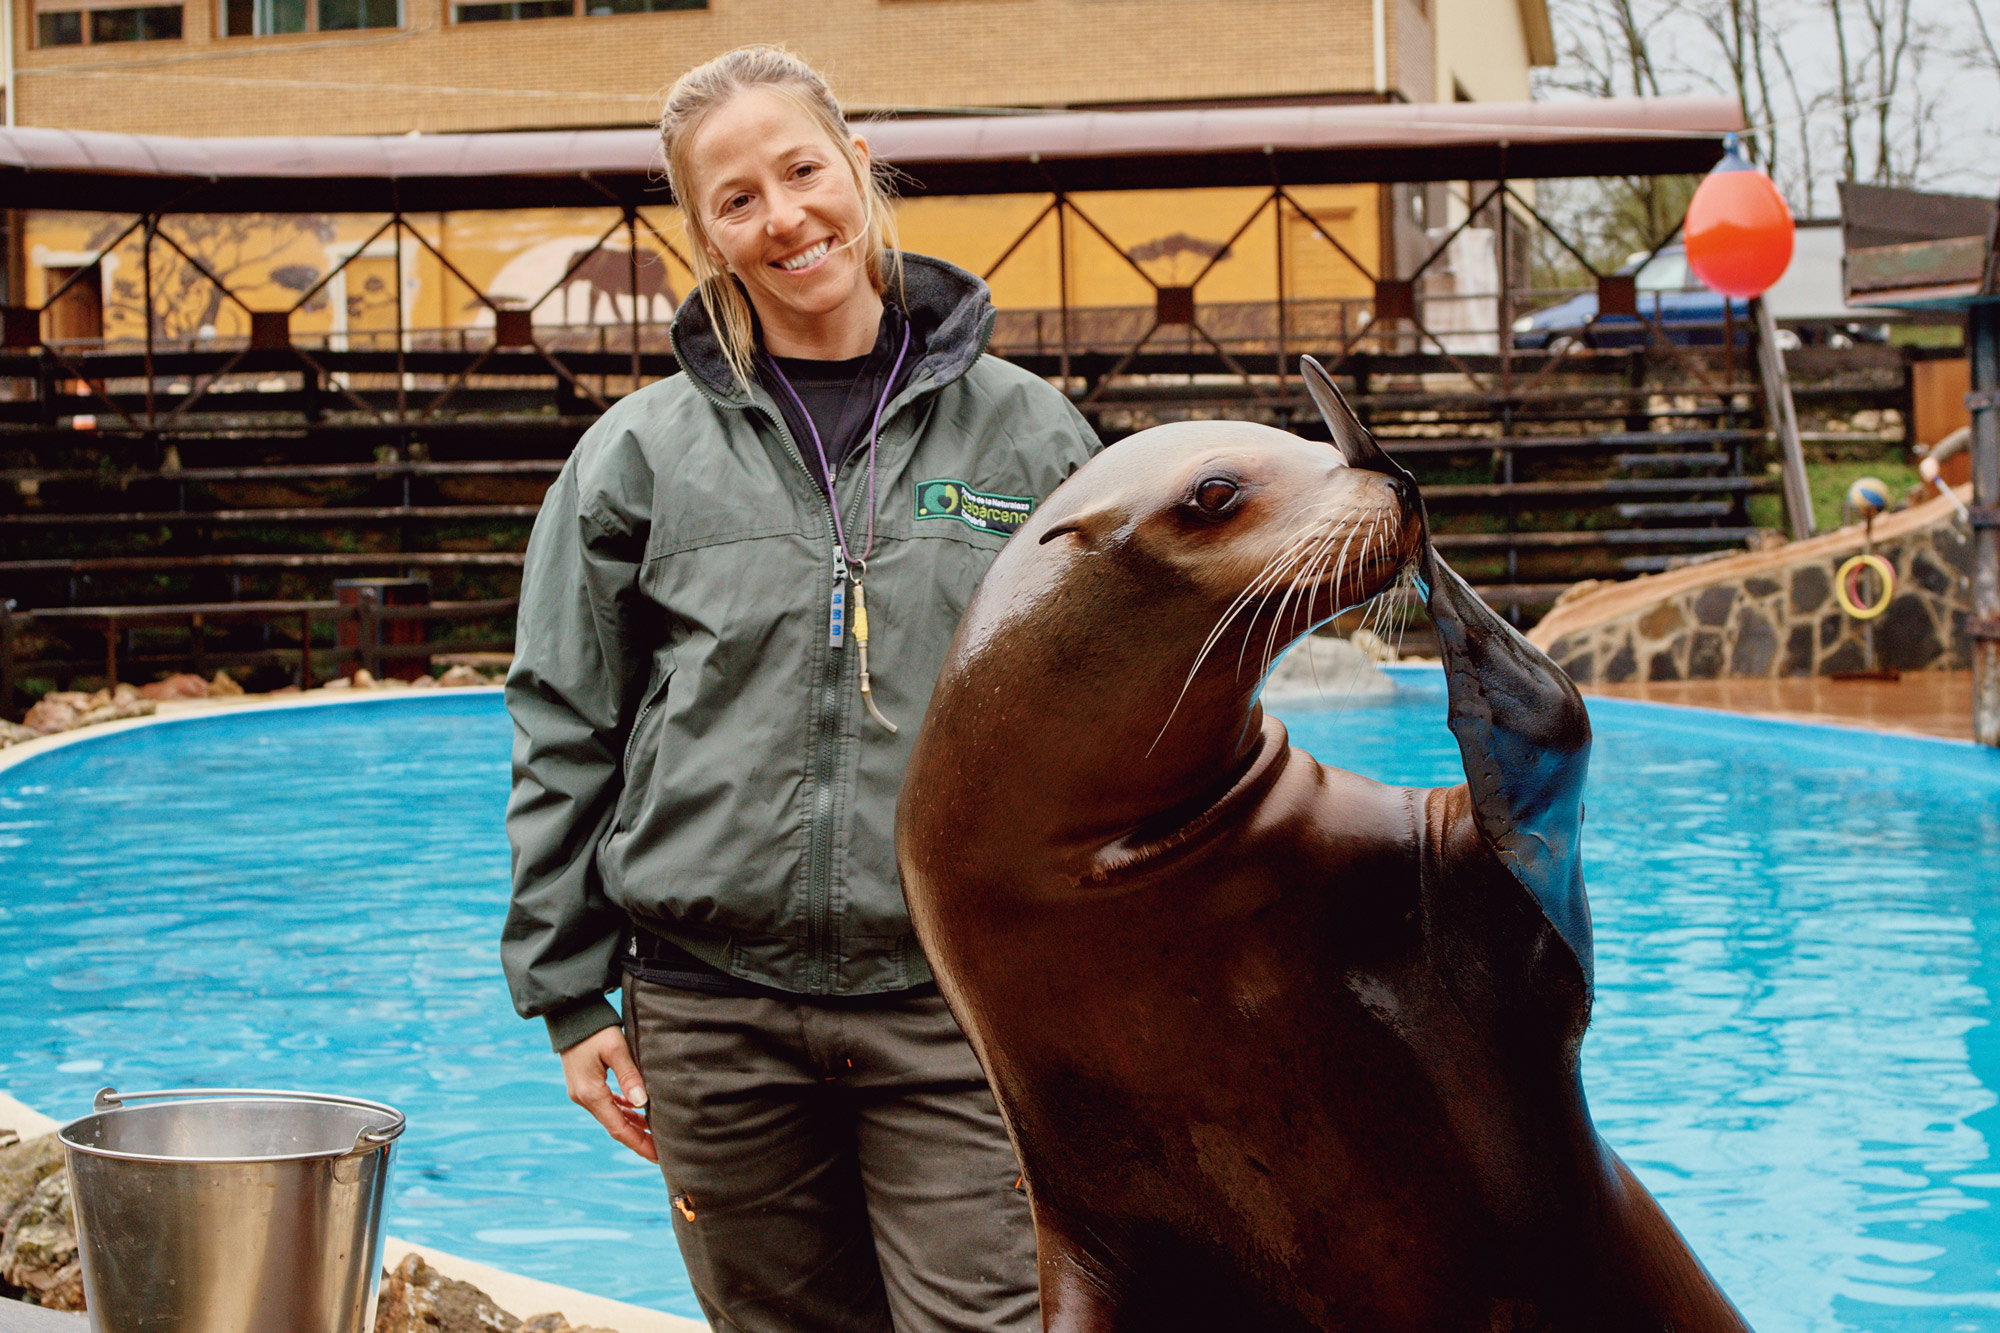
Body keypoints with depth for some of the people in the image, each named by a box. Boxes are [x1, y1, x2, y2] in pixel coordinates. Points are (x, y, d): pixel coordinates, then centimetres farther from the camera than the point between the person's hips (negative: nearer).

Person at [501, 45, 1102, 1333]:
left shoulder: (1026, 432, 5)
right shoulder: (641, 454, 5)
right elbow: (564, 739, 8)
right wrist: (570, 990, 4)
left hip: (960, 1005, -1)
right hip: (715, 1006, 1)